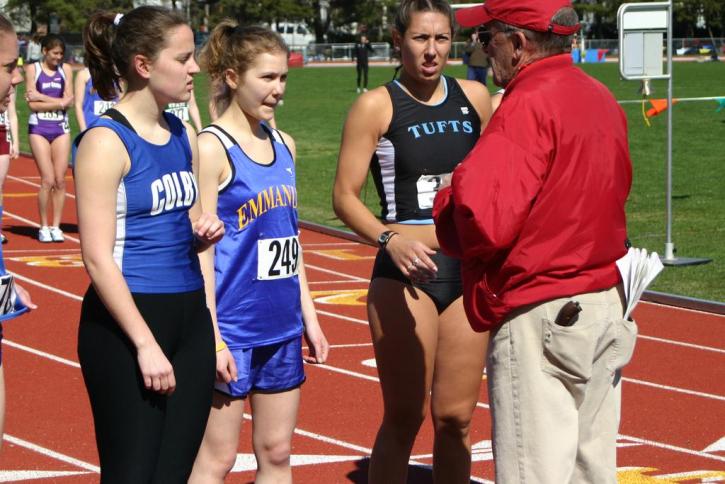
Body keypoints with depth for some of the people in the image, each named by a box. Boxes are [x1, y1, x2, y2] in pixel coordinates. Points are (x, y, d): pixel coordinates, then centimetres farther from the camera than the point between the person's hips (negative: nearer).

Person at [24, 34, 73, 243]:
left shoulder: (65, 69, 7)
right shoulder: (33, 69, 0)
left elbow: (69, 100, -2)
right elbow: (32, 104, -8)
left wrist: (41, 97, -7)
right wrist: (58, 102, -11)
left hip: (61, 128, 3)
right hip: (39, 129, -3)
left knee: (60, 180, -1)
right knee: (48, 180, -9)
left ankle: (56, 226, 7)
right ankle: (44, 227, 3)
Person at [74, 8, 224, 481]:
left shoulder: (184, 136, 10)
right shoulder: (106, 141, -12)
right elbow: (98, 257, -16)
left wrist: (204, 231, 1)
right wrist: (146, 344, -19)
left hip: (190, 315, 7)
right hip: (128, 319, -7)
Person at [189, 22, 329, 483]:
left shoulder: (284, 145, 10)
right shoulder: (212, 148, -11)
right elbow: (201, 247, -14)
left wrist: (309, 316, 15)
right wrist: (212, 337, -17)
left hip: (282, 326, 7)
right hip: (232, 327, -7)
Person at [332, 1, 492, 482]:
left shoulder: (474, 97, 7)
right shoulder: (377, 106, -6)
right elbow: (345, 195, -9)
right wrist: (389, 240, -24)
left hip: (469, 271, 4)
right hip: (406, 274, -4)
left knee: (456, 417, 8)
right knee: (404, 417, -1)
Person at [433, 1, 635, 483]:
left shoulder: (528, 104, -16)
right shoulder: (603, 99, 11)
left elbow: (484, 221, -26)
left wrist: (449, 198, -3)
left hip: (540, 320, -9)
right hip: (607, 307, 9)